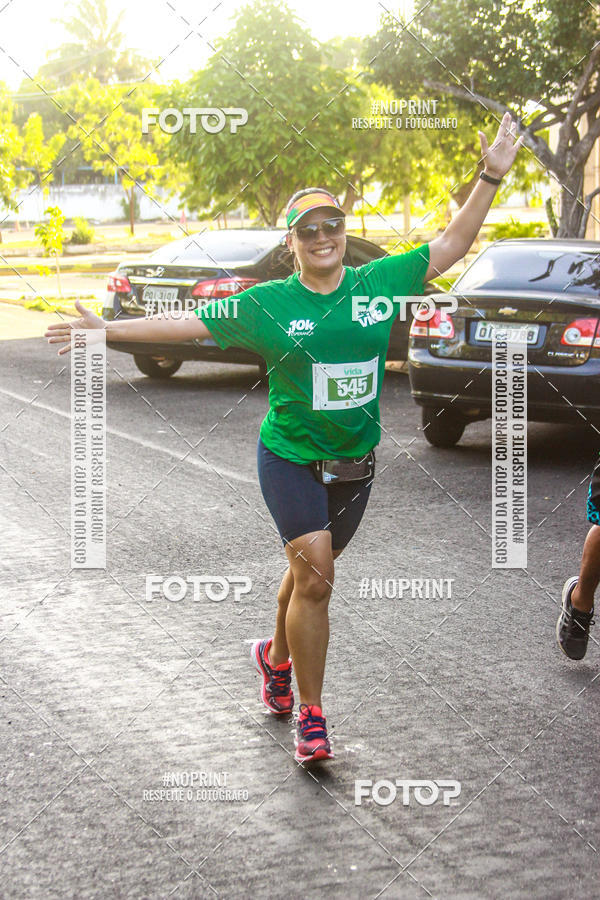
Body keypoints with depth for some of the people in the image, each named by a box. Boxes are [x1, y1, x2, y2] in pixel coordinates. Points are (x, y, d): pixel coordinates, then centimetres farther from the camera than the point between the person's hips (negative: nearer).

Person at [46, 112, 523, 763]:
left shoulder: (378, 283, -1)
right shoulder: (265, 304, -6)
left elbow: (452, 245, 2)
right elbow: (186, 323, 1)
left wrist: (491, 176, -5)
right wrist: (110, 330, -1)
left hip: (355, 464, 3)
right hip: (291, 459, -3)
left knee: (308, 572, 17)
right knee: (314, 577, -13)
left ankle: (276, 657, 46)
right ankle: (310, 715, -2)